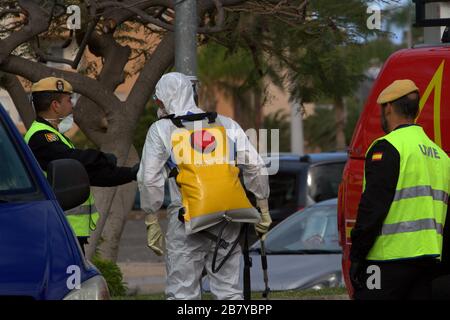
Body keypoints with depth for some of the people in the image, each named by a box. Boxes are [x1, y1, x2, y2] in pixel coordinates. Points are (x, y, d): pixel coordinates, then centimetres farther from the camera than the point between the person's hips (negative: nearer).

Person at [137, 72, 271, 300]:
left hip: (187, 223, -4)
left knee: (183, 293, 0)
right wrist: (263, 210, 16)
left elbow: (150, 180, -4)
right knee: (228, 290, 9)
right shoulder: (226, 124, 12)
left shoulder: (161, 130, 2)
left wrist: (152, 223, 2)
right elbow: (256, 168, 10)